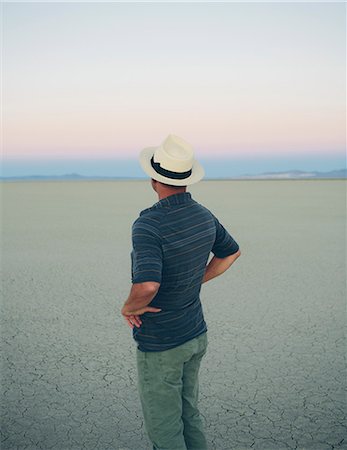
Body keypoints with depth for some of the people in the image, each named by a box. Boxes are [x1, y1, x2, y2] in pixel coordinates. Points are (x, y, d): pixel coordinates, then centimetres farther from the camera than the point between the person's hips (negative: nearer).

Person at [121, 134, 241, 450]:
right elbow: (232, 252, 14)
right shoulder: (204, 216, -4)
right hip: (196, 334, 7)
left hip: (160, 345, -7)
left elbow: (147, 286, -41)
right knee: (188, 414, 24)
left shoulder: (148, 225, -28)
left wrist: (129, 307, -20)